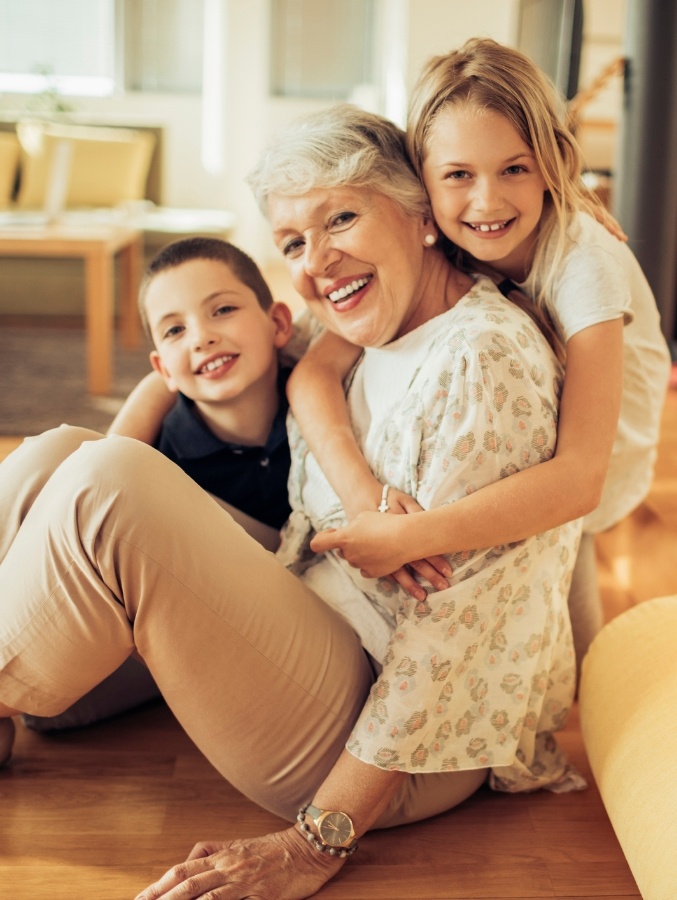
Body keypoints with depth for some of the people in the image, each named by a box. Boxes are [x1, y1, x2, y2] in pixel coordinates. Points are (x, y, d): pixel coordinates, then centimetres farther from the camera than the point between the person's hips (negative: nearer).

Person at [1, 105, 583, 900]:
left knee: (107, 479, -25)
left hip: (401, 746, -9)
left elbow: (455, 624, -21)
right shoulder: (380, 345, 11)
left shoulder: (483, 359, -17)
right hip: (310, 647, 9)